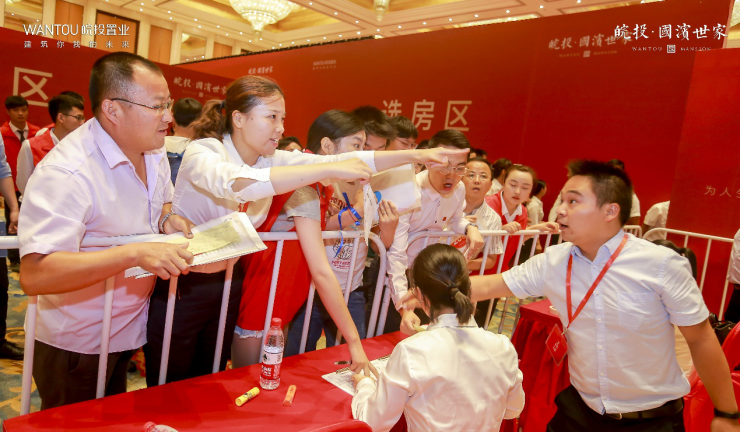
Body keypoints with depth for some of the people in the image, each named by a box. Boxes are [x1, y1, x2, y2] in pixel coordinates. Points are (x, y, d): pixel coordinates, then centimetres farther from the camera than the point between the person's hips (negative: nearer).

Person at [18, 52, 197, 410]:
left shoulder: (154, 152, -3)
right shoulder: (66, 172, -29)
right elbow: (34, 275, -36)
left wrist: (167, 218, -8)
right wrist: (135, 253, -45)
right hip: (75, 346, -7)